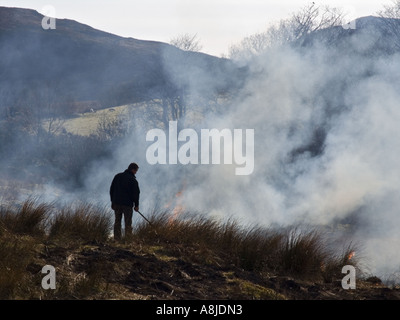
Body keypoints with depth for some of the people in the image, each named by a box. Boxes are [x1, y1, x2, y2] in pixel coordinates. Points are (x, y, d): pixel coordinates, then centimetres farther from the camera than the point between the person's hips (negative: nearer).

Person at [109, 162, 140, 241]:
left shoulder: (117, 176, 7)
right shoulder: (133, 180, -10)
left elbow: (111, 189, 11)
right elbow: (136, 193, -7)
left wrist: (112, 201, 18)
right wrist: (136, 205, 4)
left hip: (116, 203, 5)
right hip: (127, 204, -4)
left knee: (117, 222, 10)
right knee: (128, 223, 1)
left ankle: (117, 239, 9)